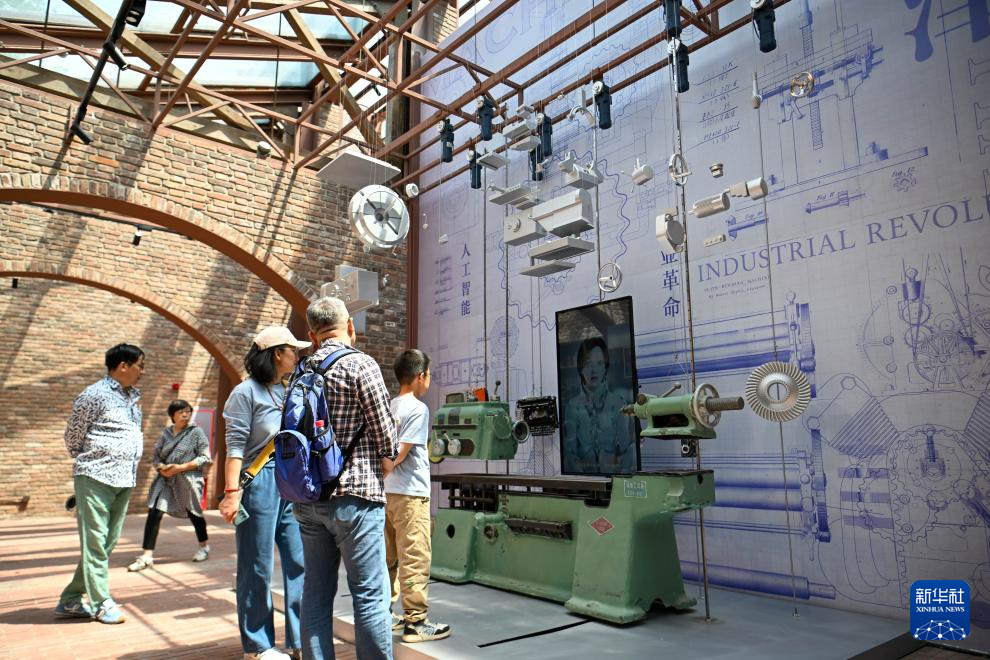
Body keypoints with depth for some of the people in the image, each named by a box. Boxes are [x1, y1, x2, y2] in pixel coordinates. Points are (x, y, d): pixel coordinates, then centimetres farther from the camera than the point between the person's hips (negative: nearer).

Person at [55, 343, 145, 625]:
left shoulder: (133, 396, 13)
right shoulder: (95, 394, -9)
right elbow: (72, 437, -2)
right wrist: (90, 463, 10)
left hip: (124, 480, 8)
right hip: (96, 478, -7)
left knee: (108, 542, 10)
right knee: (95, 542, 0)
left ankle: (70, 601, 22)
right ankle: (101, 603, 8)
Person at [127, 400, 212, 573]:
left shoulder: (196, 432, -4)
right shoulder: (166, 433, 8)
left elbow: (205, 458, -9)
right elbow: (155, 456, 11)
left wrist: (180, 467, -17)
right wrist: (161, 468, -10)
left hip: (187, 479, -3)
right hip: (166, 479, 3)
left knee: (193, 513, 11)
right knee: (154, 513, -9)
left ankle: (204, 546, 33)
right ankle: (147, 556, -3)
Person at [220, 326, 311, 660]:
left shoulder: (287, 391, 13)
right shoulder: (246, 392, -6)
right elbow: (235, 446, -10)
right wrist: (232, 492, -17)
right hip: (260, 483, -6)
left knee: (299, 563, 8)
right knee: (257, 568, 6)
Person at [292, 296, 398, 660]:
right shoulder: (361, 364, -10)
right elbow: (385, 435, -10)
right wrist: (385, 456, 11)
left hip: (309, 498, 7)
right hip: (354, 494, -7)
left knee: (316, 593, 13)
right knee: (369, 594, 0)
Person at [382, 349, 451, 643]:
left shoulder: (389, 407, 12)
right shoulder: (417, 408, -11)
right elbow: (401, 452, -16)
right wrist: (385, 472, -4)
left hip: (387, 493, 8)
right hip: (410, 492, -8)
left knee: (388, 557, 15)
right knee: (415, 559, -2)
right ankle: (416, 622, 3)